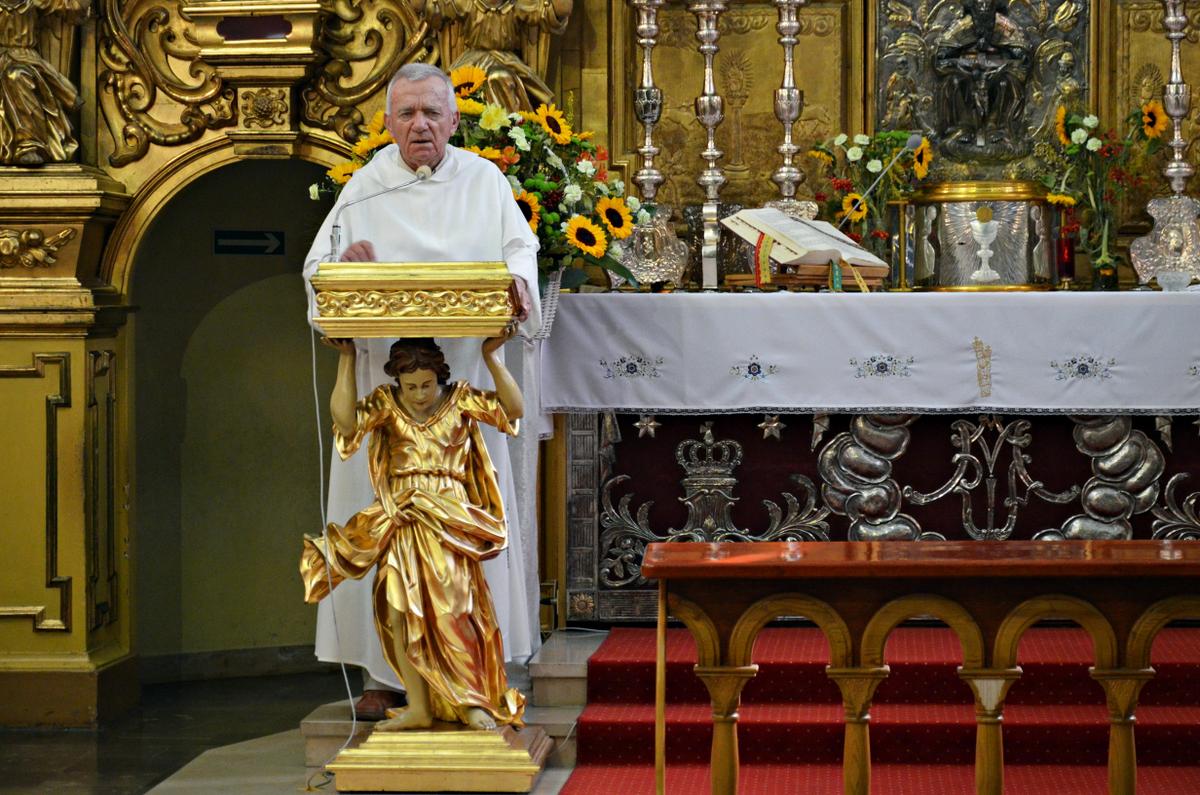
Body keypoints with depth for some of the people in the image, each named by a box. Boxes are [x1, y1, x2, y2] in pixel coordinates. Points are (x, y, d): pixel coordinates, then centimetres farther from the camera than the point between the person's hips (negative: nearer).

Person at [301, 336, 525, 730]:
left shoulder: (461, 400, 5)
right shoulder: (385, 404, 5)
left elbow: (514, 409, -5)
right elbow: (344, 419, -14)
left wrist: (491, 357, -11)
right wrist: (347, 360, -14)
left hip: (449, 519, -2)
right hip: (400, 520, 2)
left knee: (452, 608, -12)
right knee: (399, 609, -6)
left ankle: (474, 703, -5)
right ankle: (418, 707, -1)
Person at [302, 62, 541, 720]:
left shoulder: (484, 181, 8)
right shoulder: (365, 190, 6)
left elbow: (520, 244, 6)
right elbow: (318, 267, 4)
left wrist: (518, 280, -17)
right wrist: (346, 263, -19)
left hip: (465, 375, 1)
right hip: (385, 375, -1)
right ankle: (381, 672, 2)